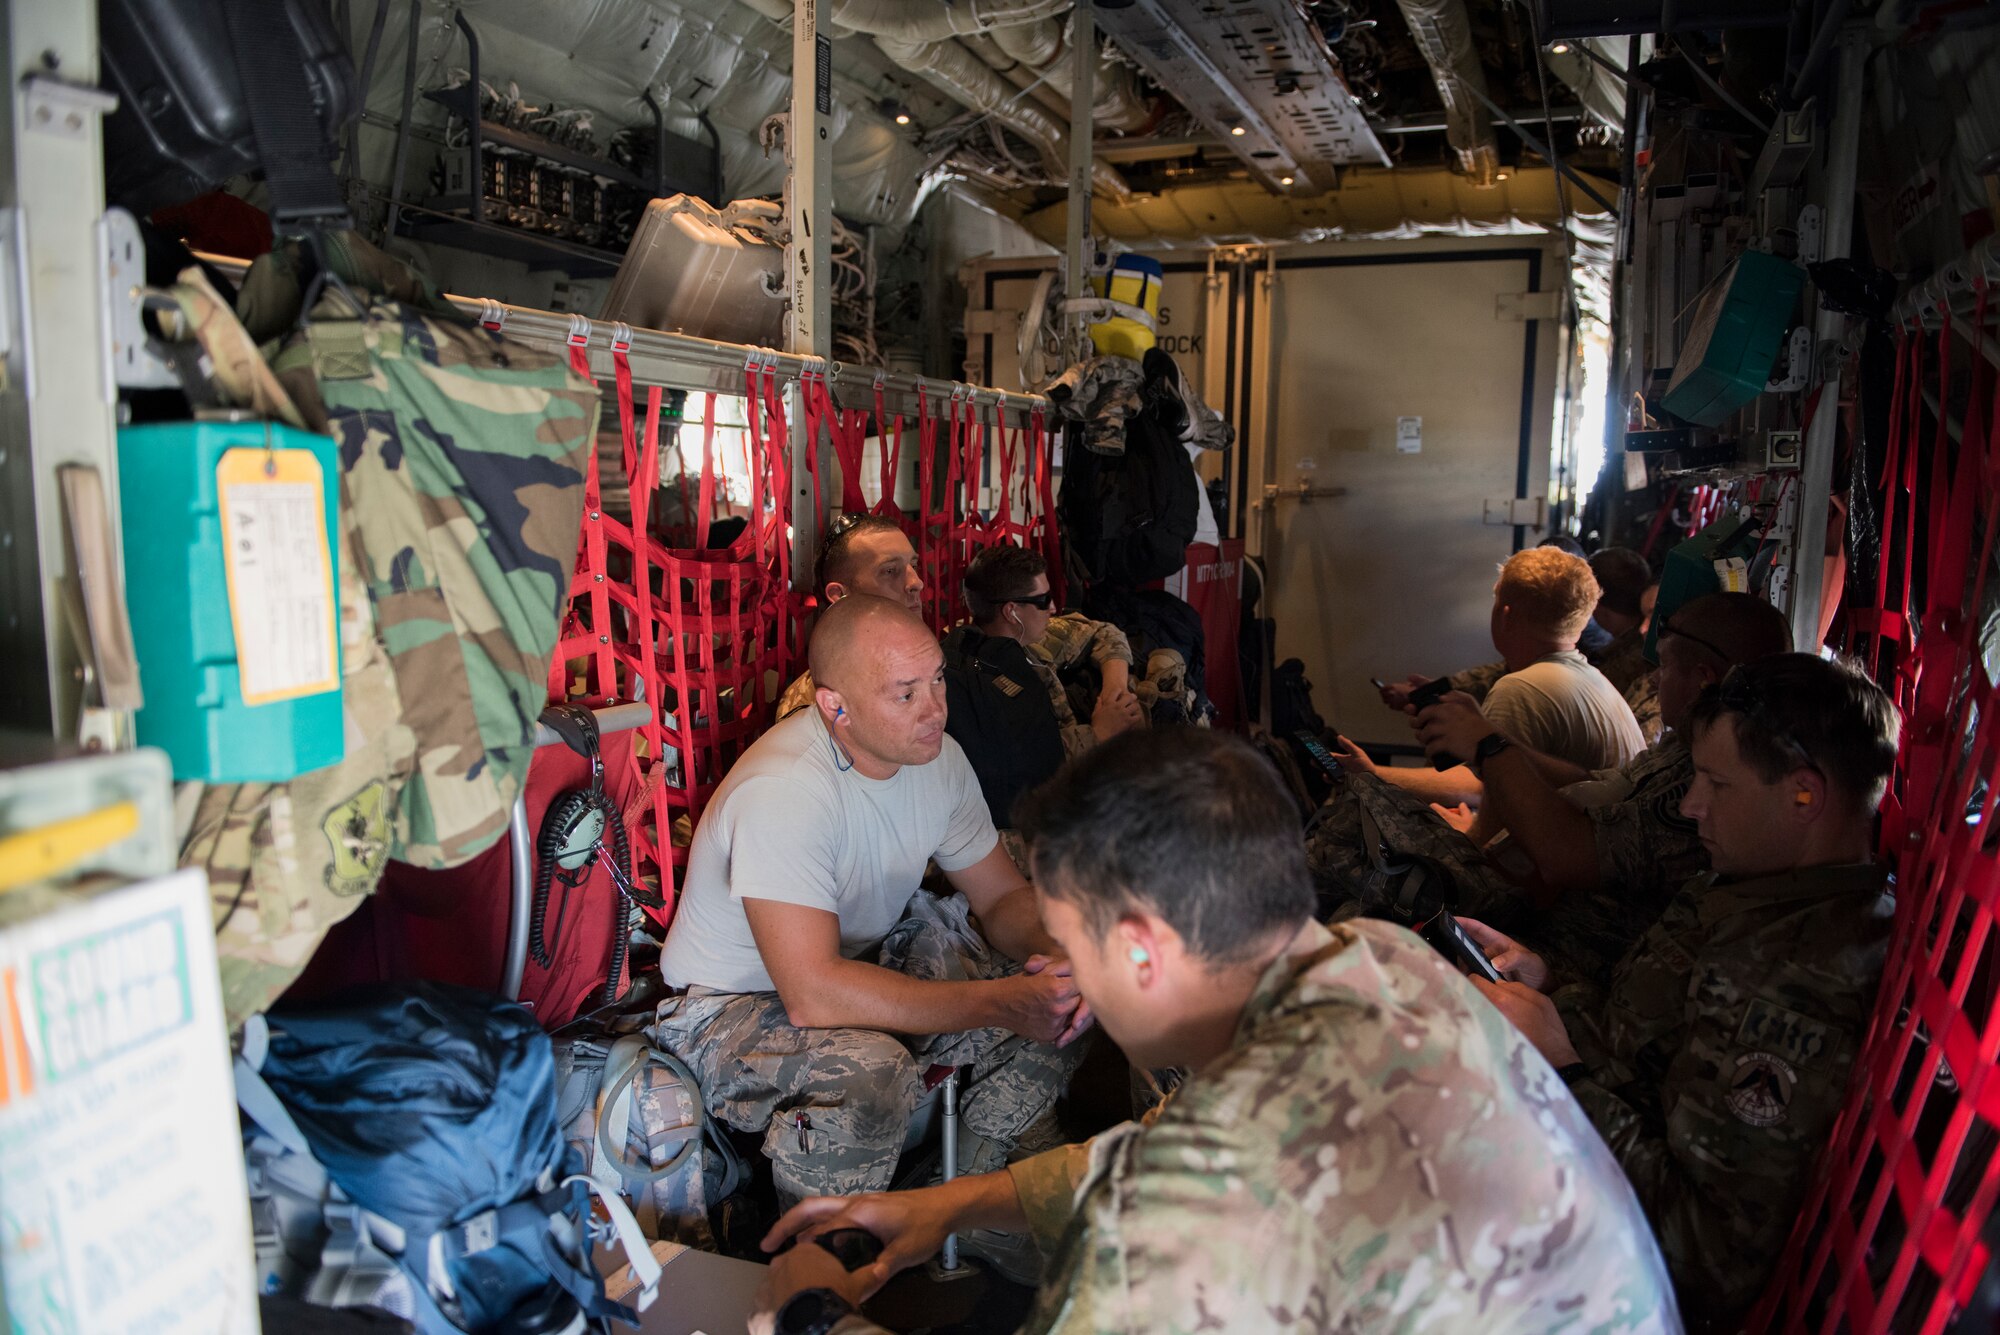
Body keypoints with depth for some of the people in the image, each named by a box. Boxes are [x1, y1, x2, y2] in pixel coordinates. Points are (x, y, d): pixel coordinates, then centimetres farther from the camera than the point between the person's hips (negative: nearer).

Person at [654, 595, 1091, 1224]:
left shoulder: (935, 756, -8)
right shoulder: (782, 791, -32)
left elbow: (1003, 896, 2)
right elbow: (813, 994, -37)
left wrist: (1056, 956, -22)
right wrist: (1000, 1002, -36)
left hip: (873, 957, 7)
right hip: (737, 1005, -7)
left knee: (1061, 1006, -7)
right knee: (870, 1074, -37)